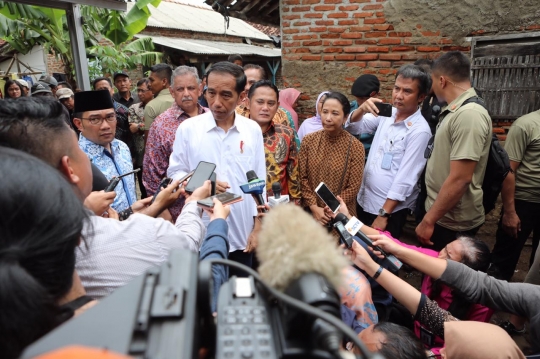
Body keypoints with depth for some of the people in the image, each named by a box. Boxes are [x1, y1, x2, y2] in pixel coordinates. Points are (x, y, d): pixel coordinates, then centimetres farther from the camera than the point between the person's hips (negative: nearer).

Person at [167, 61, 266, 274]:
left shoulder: (252, 130, 1)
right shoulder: (188, 128, -4)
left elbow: (259, 182, 4)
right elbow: (175, 173, 2)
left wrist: (258, 227, 3)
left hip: (241, 234, 2)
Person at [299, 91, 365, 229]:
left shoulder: (355, 147, -11)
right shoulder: (308, 140, -5)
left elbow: (353, 187, -9)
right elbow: (302, 178, -3)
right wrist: (314, 207, -11)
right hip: (310, 211, 2)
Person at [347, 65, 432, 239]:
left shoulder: (419, 130, -19)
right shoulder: (387, 113, 0)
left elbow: (405, 179, -20)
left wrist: (384, 214, -19)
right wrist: (362, 109, -19)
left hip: (390, 208, -6)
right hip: (363, 199, 6)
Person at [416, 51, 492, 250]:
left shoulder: (469, 115, -22)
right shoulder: (455, 111, 8)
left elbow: (460, 179, -26)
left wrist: (428, 220, -21)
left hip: (452, 223, -8)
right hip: (442, 215, 8)